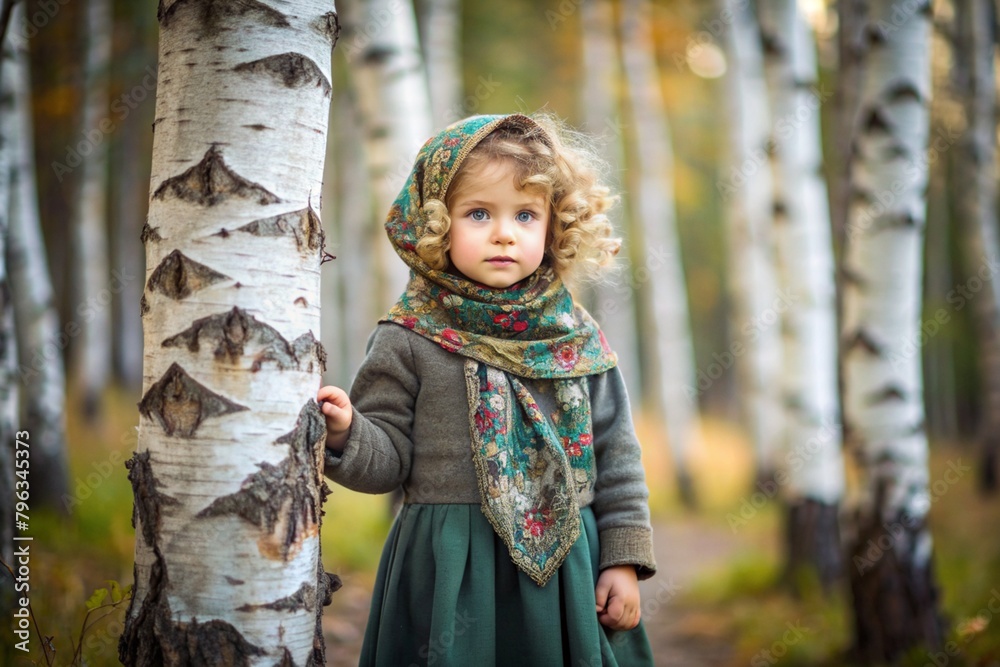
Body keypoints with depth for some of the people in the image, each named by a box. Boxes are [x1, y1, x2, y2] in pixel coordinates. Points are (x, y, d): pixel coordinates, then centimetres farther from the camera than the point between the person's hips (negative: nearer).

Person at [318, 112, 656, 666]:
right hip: (451, 574, -2)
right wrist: (345, 433, -21)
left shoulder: (579, 340, 6)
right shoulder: (409, 341, -1)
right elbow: (388, 461, -1)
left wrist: (624, 558, 5)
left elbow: (615, 453, 9)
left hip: (567, 569, 3)